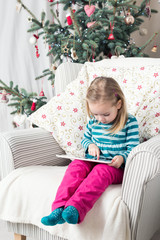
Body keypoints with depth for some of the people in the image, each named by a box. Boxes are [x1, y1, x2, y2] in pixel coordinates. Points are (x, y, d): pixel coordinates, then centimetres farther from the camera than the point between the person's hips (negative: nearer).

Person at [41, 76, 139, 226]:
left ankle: (75, 208, -55)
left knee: (101, 171, -37)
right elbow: (85, 138, 25)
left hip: (115, 167, -4)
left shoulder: (129, 122, -3)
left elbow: (132, 149, -3)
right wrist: (90, 145, 1)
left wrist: (122, 158, -25)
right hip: (91, 162, 4)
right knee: (76, 166, -28)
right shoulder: (93, 121, 11)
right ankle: (59, 209, -42)